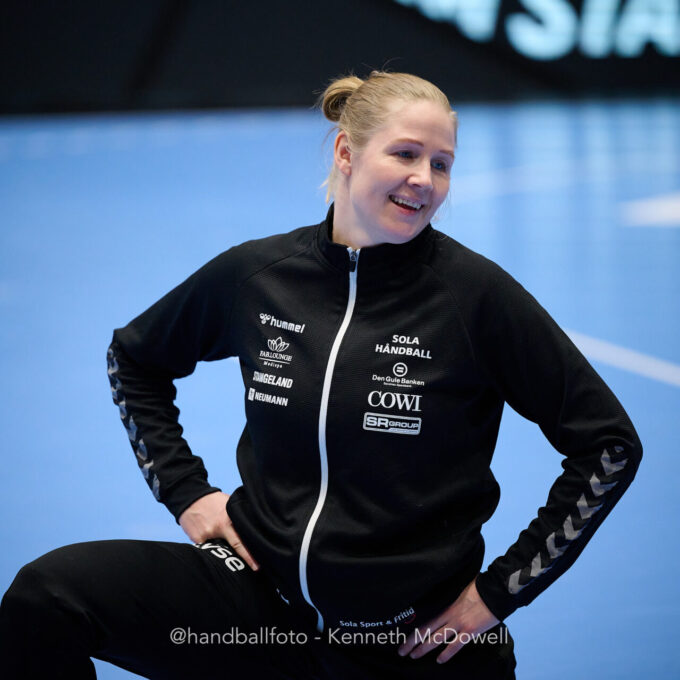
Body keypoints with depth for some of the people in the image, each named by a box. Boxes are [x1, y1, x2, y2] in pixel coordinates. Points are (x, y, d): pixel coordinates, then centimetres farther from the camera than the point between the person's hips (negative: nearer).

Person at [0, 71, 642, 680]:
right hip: (263, 591, 2)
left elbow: (610, 443, -9)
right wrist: (184, 489, 6)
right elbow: (135, 358, 17)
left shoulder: (478, 293, -12)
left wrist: (500, 591, -9)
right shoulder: (253, 274, -2)